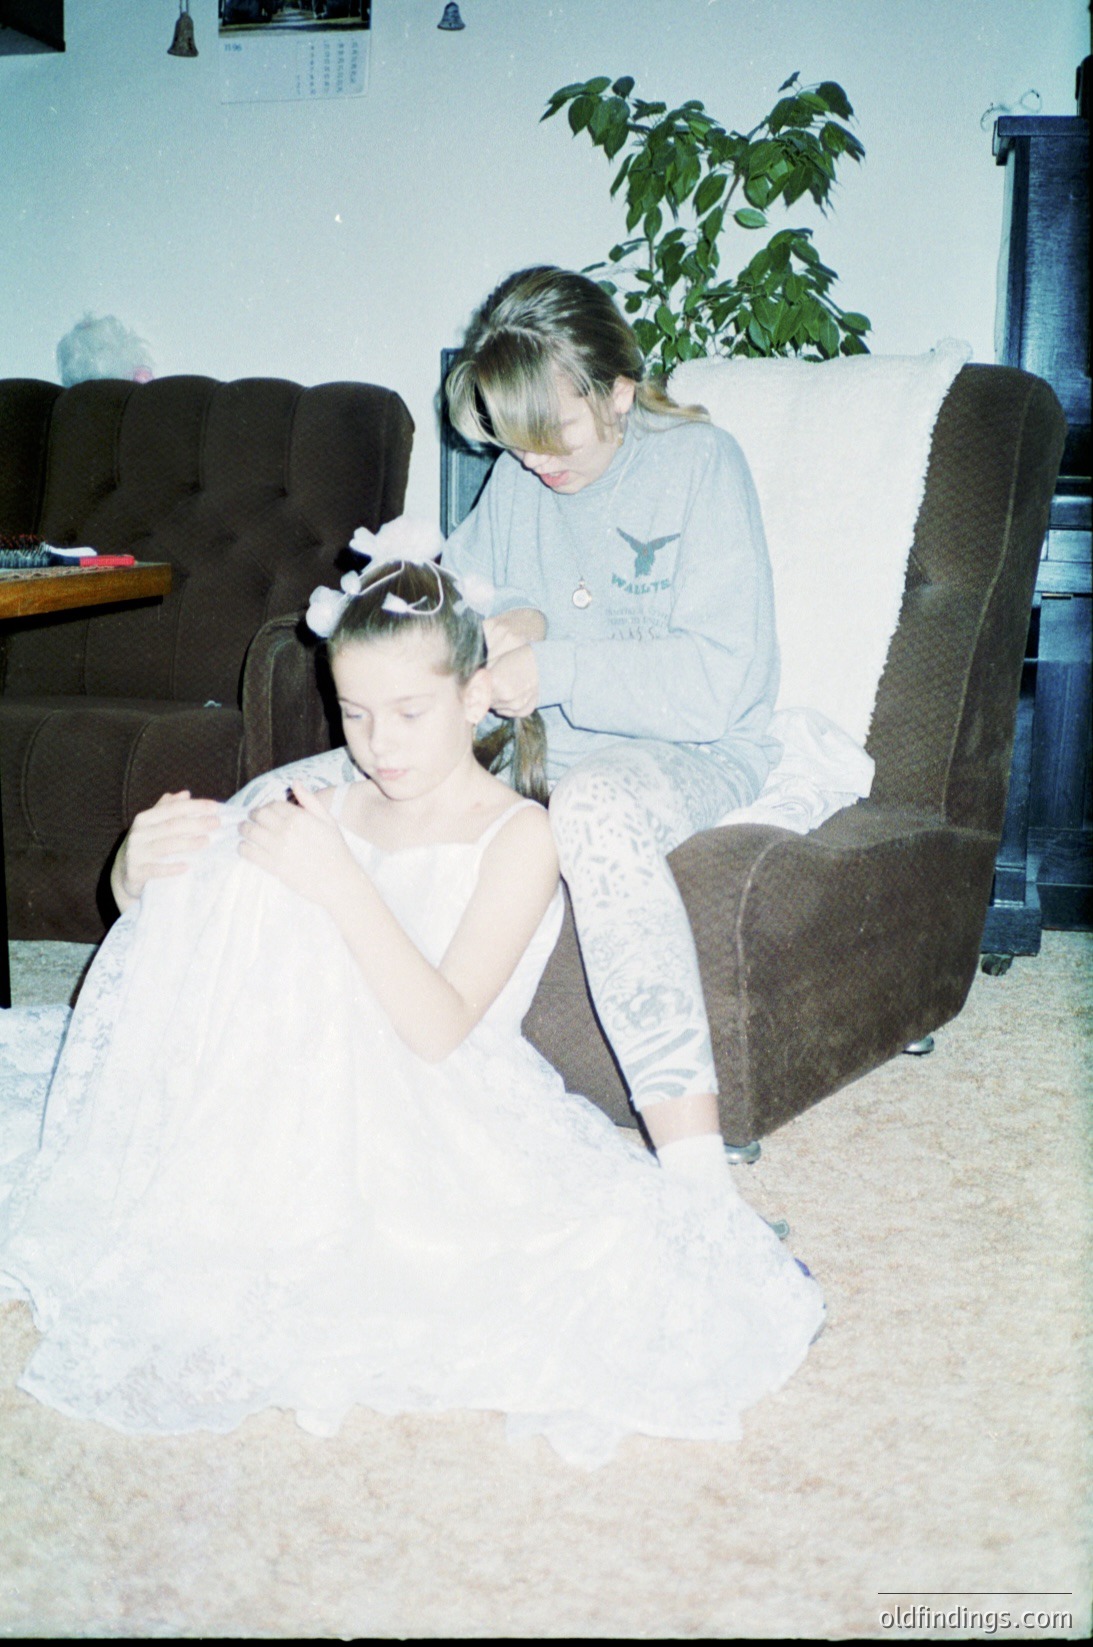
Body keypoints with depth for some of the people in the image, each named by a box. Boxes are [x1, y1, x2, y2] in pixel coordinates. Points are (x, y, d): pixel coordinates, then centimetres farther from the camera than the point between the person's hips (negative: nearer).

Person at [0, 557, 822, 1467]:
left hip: (445, 1126, -3)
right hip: (318, 1102, 3)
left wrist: (340, 885, -30)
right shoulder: (337, 809, 9)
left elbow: (440, 1028, -20)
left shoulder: (517, 836, -8)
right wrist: (144, 865, -14)